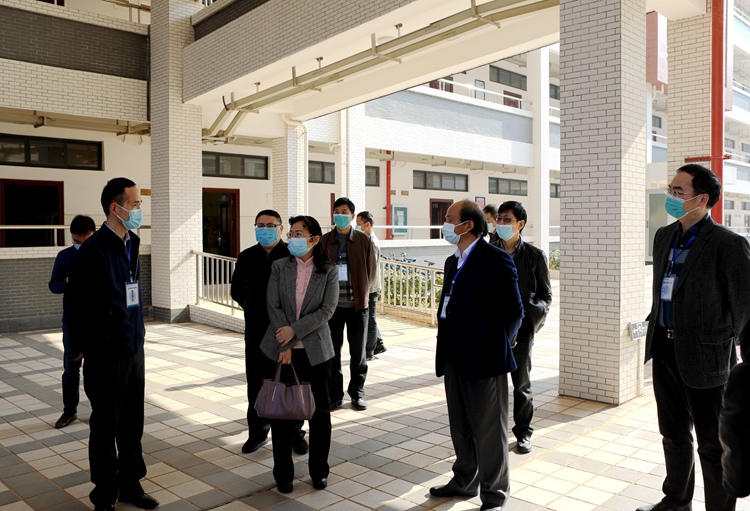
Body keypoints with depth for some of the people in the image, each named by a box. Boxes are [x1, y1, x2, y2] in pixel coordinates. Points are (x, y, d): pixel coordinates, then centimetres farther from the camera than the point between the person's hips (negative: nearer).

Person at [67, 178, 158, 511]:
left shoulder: (130, 245, 8)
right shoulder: (93, 250, -15)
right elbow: (80, 305, -13)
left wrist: (137, 337, 12)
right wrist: (84, 348, -8)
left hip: (134, 350, 7)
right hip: (106, 355, -7)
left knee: (132, 424, 15)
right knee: (106, 427, 8)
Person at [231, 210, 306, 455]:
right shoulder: (246, 257, 6)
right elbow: (237, 290, 16)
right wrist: (254, 307, 9)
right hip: (256, 331, 3)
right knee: (256, 384, 9)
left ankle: (295, 433, 18)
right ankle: (258, 432, 23)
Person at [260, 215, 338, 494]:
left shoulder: (329, 271, -1)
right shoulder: (279, 267, 3)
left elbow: (327, 310, -9)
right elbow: (273, 306, -4)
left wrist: (294, 330, -17)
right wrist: (285, 345, -11)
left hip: (315, 351, -1)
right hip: (280, 349, 1)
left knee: (319, 413, 6)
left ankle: (319, 470, 24)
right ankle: (283, 473, 22)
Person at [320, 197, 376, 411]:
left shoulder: (363, 241, 3)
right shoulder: (324, 241, 4)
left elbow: (371, 271, 7)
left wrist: (363, 293, 0)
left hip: (358, 304, 0)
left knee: (358, 352, 9)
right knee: (332, 352, 6)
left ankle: (357, 393, 23)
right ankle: (335, 394, 18)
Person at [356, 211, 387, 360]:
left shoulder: (372, 243, -18)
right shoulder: (367, 240, 11)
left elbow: (372, 270, -20)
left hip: (369, 289, -9)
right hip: (367, 288, 9)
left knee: (369, 320, 1)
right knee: (370, 319, 17)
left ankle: (368, 352, 10)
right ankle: (379, 345, 27)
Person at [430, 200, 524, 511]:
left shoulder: (496, 260, -14)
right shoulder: (453, 262, 13)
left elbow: (514, 311, -14)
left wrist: (494, 347, -7)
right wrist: (446, 345, 11)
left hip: (484, 361, -8)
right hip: (455, 359, 8)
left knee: (489, 432, 5)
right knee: (460, 427, 21)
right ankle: (464, 481, 39)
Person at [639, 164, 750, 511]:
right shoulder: (664, 236, 7)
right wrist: (658, 332, 14)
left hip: (703, 353, -7)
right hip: (664, 348, 7)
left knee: (712, 445, 7)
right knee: (674, 433, 22)